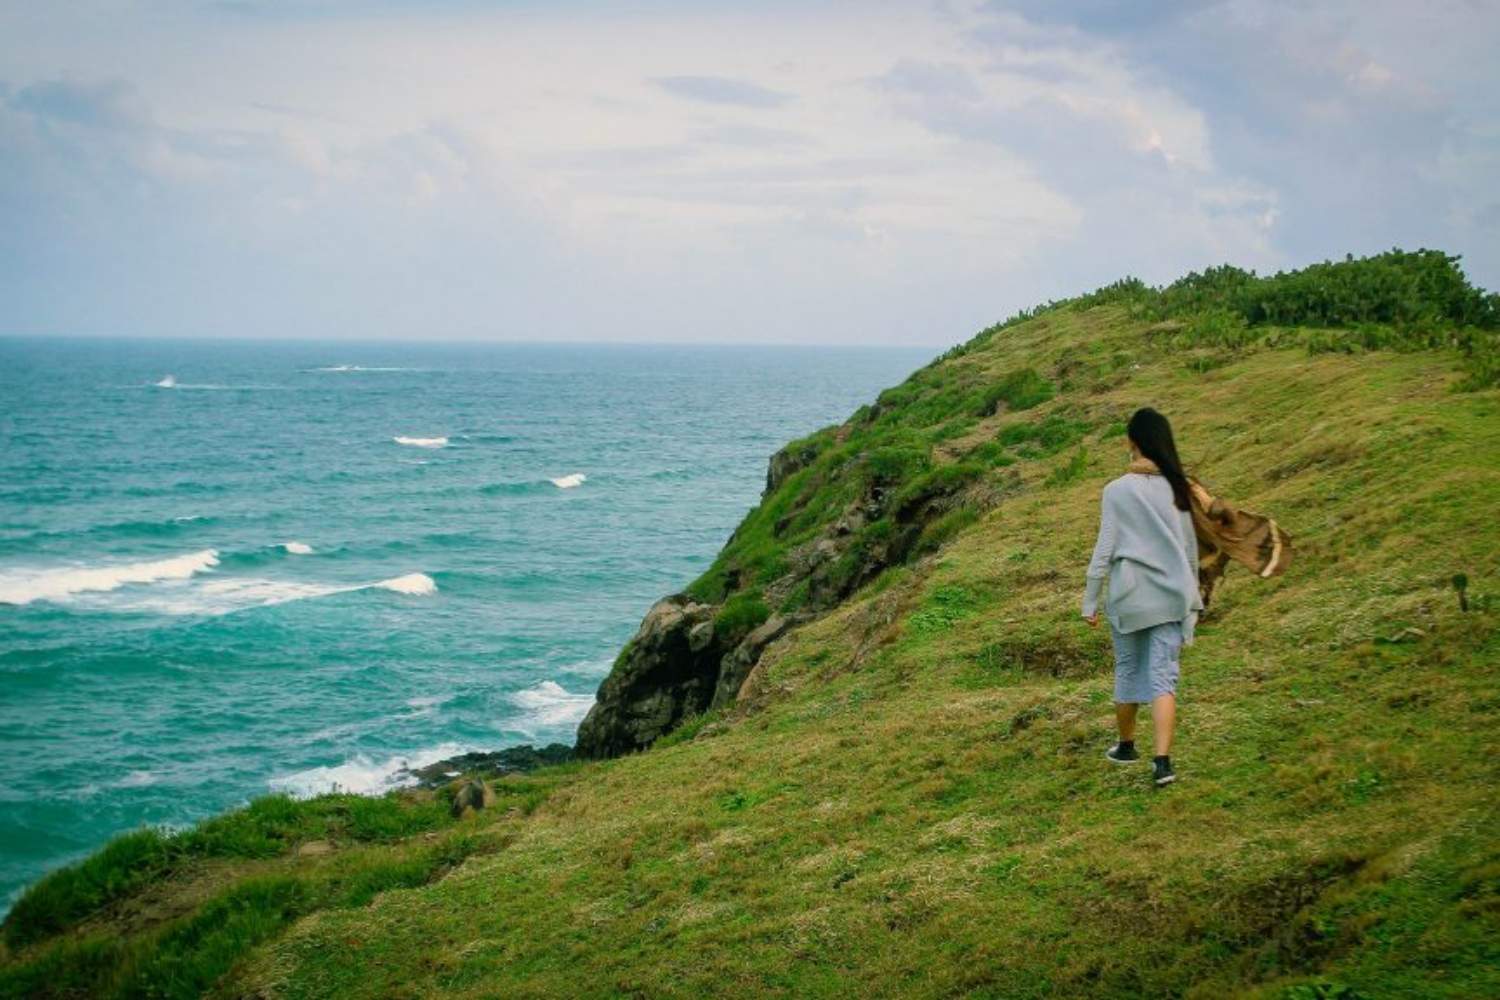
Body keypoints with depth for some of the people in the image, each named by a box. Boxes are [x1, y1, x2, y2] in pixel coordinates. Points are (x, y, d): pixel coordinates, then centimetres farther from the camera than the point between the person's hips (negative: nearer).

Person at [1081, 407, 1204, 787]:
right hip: (1172, 596, 2)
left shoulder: (1117, 491, -8)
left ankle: (1126, 746, 33)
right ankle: (1163, 761, -13)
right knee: (1163, 677, -1)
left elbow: (1104, 550, -7)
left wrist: (1090, 602, 0)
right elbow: (1191, 547, 12)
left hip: (1130, 597, -2)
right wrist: (1192, 594, 24)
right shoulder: (1177, 488, 3)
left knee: (1128, 671, 16)